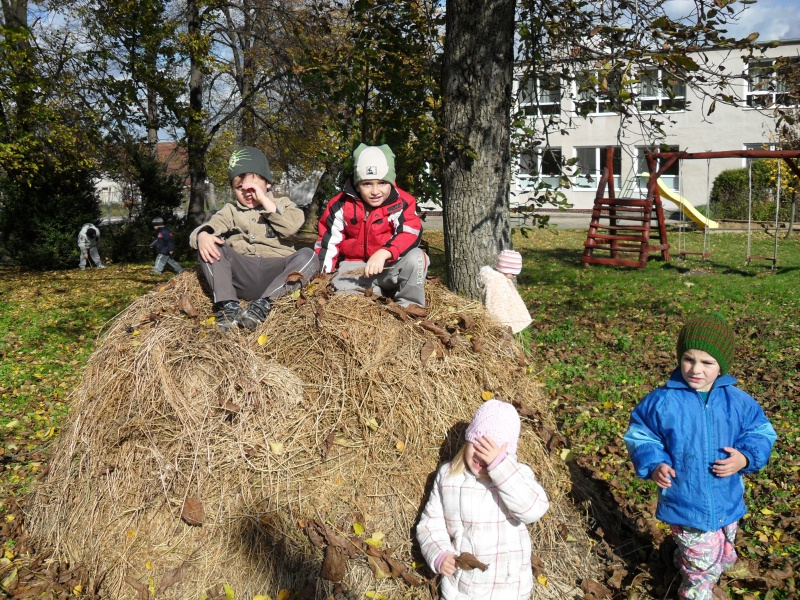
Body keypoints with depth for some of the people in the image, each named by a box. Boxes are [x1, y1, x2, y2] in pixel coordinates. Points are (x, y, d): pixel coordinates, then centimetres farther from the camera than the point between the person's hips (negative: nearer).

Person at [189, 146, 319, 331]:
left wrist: (265, 201, -2)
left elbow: (292, 226, -2)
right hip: (241, 273, 1)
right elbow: (212, 225, 3)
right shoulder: (231, 210, 24)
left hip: (275, 272, -1)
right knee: (208, 247, -17)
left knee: (308, 256, -26)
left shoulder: (281, 204, 21)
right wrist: (203, 236, -21)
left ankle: (263, 303, -38)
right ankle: (227, 304, -34)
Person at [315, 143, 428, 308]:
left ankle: (409, 307, -13)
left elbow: (410, 235, -26)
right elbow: (327, 241, 3)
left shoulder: (402, 203, -11)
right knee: (340, 289, -29)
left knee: (416, 257, -30)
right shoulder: (341, 205, -4)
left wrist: (383, 254, -43)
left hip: (391, 267, -1)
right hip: (355, 267, 1)